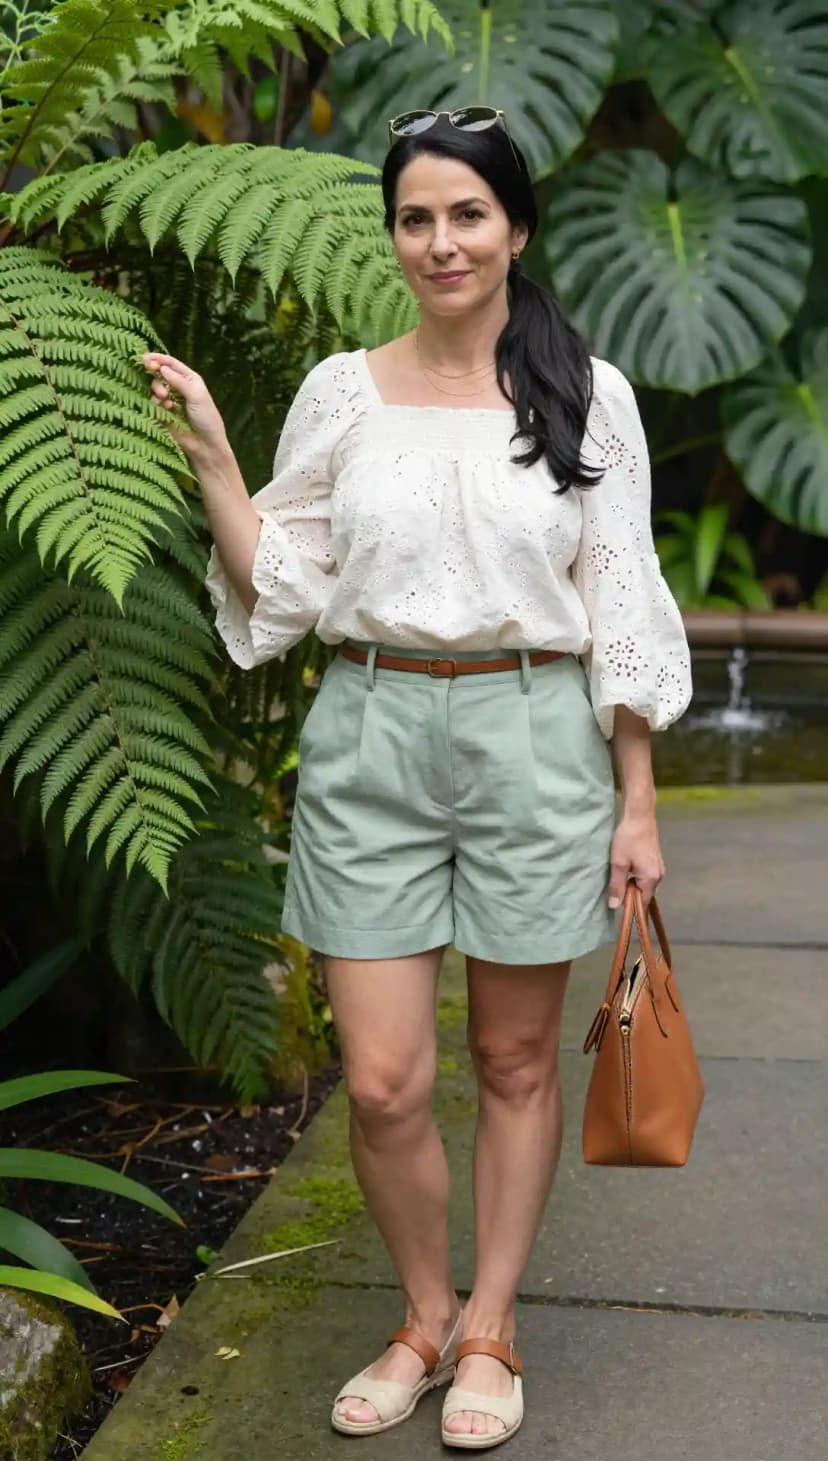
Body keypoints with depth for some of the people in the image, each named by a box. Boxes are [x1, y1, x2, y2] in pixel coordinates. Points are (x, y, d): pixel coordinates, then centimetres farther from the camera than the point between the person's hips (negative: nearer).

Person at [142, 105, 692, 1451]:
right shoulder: (342, 393, 4)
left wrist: (637, 801, -1)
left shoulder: (587, 394, 0)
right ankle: (424, 1321, 26)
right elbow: (283, 594, 5)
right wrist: (212, 457, -6)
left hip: (533, 737, -1)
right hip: (372, 741, 1)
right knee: (382, 1082, 1)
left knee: (516, 1060, 10)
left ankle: (488, 1332, 28)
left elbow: (622, 610, 1)